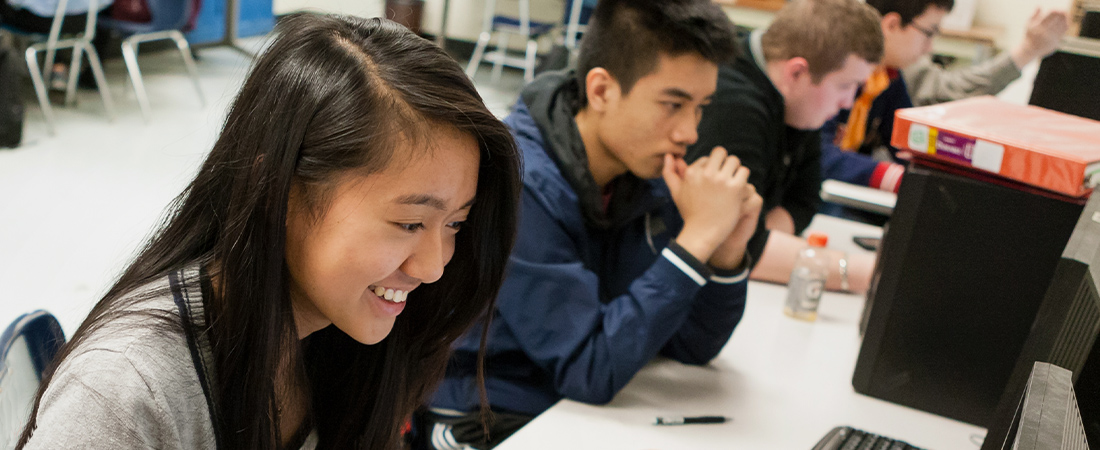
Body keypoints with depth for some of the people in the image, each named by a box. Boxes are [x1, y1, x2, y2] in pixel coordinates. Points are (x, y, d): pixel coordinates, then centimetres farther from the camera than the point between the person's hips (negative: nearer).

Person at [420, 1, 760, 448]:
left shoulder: (651, 166, -2)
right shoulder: (517, 180, -22)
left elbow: (692, 345, 2)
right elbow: (589, 372, -24)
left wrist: (727, 252, -16)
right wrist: (699, 234, -25)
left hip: (580, 410, 6)